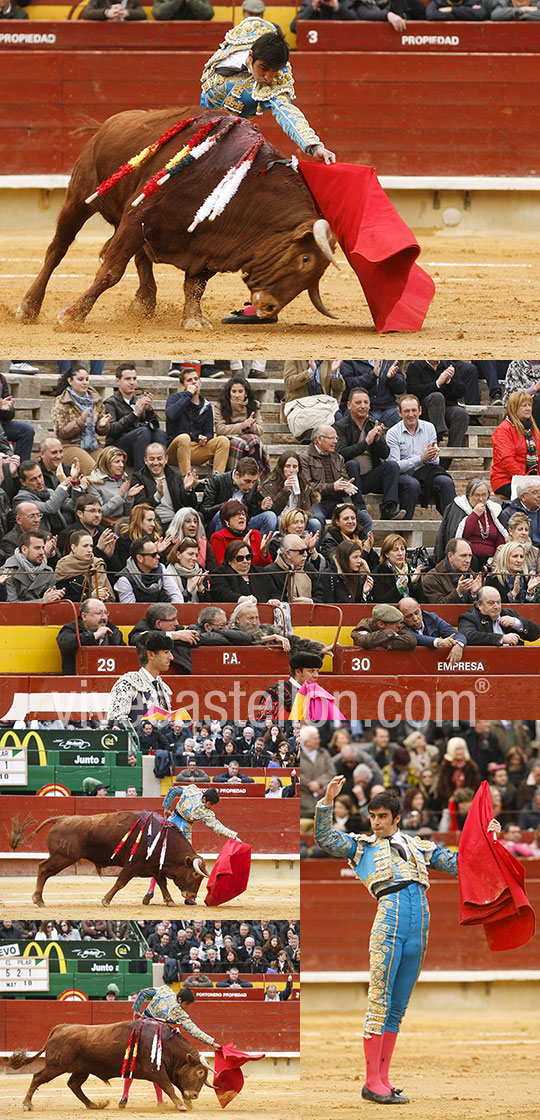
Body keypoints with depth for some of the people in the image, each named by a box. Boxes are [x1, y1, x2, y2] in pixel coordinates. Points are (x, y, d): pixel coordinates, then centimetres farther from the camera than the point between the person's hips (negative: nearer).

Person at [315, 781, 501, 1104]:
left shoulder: (420, 847, 25)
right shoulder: (363, 846, 16)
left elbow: (456, 863, 27)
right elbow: (326, 839, 5)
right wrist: (327, 801, -5)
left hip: (420, 925, 4)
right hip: (390, 915, -4)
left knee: (398, 1005, 6)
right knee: (380, 1000, -8)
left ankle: (383, 1080, 8)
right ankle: (372, 1082, -7)